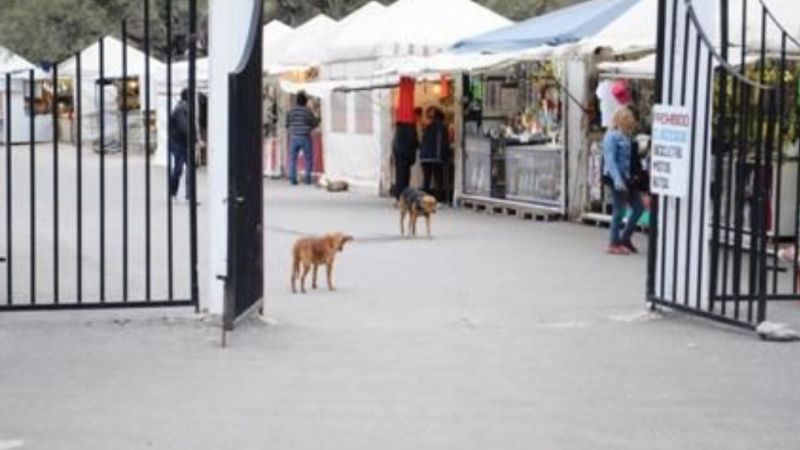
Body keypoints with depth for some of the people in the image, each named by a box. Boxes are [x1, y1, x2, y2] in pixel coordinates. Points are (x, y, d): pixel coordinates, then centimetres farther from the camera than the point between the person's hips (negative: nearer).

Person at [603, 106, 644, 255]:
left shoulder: (627, 137, 11)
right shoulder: (612, 137, -12)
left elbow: (631, 158, 14)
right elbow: (610, 160, -18)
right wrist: (618, 180, -25)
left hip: (628, 177, 8)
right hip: (616, 178, -8)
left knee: (639, 208, 10)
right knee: (619, 211, -1)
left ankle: (625, 238, 23)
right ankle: (614, 244, 11)